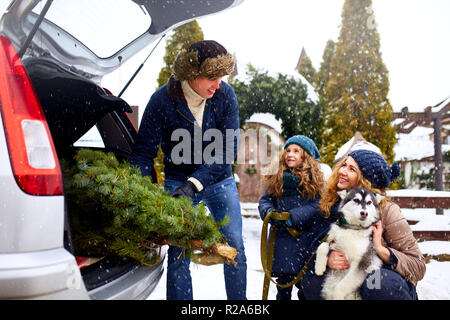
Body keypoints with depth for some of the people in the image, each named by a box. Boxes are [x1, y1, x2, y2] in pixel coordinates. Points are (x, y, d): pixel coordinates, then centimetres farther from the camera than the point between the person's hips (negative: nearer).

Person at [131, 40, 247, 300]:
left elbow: (228, 150, -16)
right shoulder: (162, 100, -16)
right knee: (178, 252, -4)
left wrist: (195, 182, -27)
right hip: (178, 181, -1)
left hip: (219, 180, 2)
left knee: (235, 247, 2)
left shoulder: (225, 95, -13)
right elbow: (144, 152, -12)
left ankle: (238, 300, 21)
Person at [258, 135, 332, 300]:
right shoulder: (277, 180, 8)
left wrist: (291, 217, -20)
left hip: (306, 240, -3)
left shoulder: (315, 179, -3)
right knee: (283, 287, 14)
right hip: (282, 242, 3)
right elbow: (264, 201, 8)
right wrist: (269, 212, -15)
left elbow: (318, 206, -12)